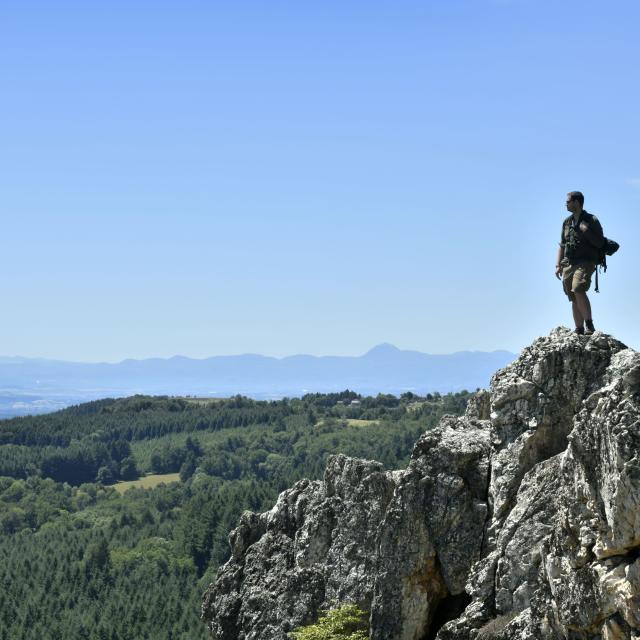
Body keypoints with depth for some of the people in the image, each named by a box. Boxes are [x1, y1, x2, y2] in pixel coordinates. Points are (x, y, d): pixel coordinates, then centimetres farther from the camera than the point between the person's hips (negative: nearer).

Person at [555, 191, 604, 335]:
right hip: (568, 263, 6)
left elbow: (600, 243, -5)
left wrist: (587, 231, -17)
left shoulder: (591, 220, -1)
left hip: (585, 262, -6)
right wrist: (558, 265, 11)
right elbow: (562, 245, 18)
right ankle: (579, 331, 8)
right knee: (574, 299, 3)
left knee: (578, 291, -26)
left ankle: (589, 324, -16)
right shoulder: (567, 221, 15)